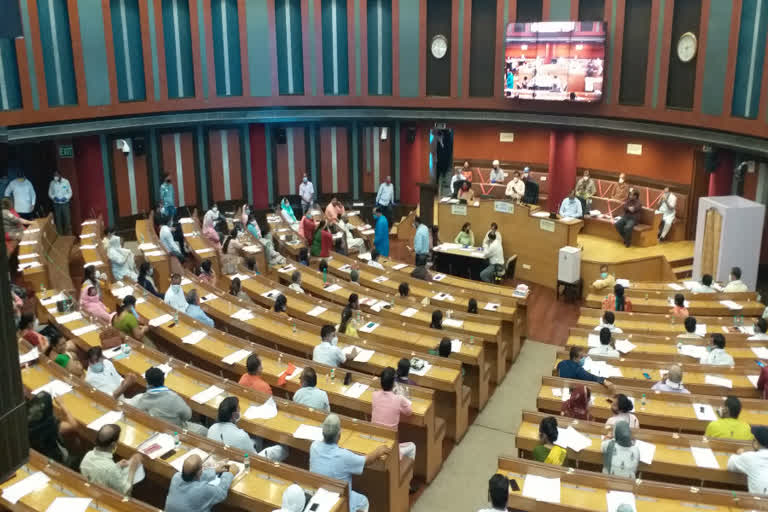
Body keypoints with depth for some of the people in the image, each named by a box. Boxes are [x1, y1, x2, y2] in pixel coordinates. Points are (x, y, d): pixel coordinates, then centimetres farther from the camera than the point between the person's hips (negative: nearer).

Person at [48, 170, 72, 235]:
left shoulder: (66, 181, -3)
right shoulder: (52, 183, 1)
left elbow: (70, 192, 1)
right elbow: (50, 193, 8)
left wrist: (65, 197, -16)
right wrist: (54, 197, -12)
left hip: (65, 203, -1)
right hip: (56, 204, 1)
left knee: (67, 220, -2)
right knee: (58, 220, 3)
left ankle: (68, 234, 7)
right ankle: (59, 234, 10)